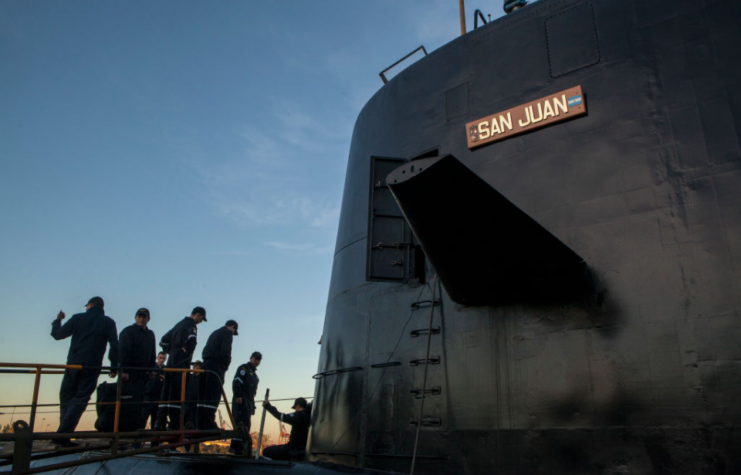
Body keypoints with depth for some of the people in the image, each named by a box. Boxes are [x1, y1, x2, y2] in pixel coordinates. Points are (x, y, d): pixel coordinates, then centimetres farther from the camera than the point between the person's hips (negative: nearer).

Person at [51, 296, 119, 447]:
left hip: (73, 364, 1)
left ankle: (64, 433, 5)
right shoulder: (109, 322, 6)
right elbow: (115, 345, -1)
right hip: (92, 366, -1)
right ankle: (63, 433, -11)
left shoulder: (78, 318, 6)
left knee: (66, 397, 11)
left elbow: (57, 334, 10)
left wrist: (57, 320, 29)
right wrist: (114, 366, 5)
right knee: (80, 399, -1)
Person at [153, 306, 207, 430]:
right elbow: (191, 339, -24)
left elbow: (164, 340, 27)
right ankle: (174, 424, -12)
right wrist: (188, 353, -11)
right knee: (177, 393, -10)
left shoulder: (179, 324, 23)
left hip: (171, 360, 8)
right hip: (181, 362, -8)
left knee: (166, 392, 6)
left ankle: (160, 423, 4)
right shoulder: (191, 325, -4)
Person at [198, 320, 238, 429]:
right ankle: (209, 425, -18)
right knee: (213, 397, -12)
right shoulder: (228, 333, -1)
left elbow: (205, 351, 21)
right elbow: (225, 351, -14)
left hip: (206, 364, 9)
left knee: (204, 397, 6)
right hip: (217, 367, -8)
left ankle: (201, 425, 4)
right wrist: (226, 365, -1)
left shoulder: (214, 333, 26)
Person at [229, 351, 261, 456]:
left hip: (249, 402, 9)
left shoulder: (254, 375, 28)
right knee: (241, 423, -19)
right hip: (241, 400, -9)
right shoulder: (244, 368, 2)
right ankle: (236, 447, -22)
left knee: (246, 425, 4)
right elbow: (236, 382, -13)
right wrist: (237, 396, -23)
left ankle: (238, 449, 6)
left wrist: (253, 406, 22)